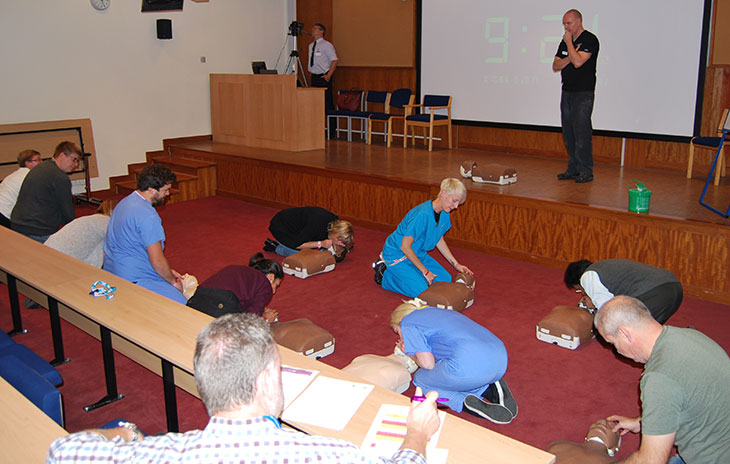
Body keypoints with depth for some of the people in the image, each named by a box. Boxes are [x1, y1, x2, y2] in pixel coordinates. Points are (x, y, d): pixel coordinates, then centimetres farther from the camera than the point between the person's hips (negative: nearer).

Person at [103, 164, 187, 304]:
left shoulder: (127, 201, 12)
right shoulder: (147, 215, -22)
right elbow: (157, 261, -22)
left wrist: (168, 271, 17)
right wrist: (173, 282, -2)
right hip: (133, 280, -11)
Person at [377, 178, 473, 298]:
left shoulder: (444, 213, -4)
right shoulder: (423, 214, -31)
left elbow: (439, 240, 11)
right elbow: (405, 246, -27)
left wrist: (456, 264, 6)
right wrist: (425, 271, -20)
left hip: (417, 254, 9)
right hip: (397, 254, -9)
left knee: (445, 279, 2)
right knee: (422, 291, -19)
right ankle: (386, 275, 1)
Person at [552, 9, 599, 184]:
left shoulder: (590, 40, -7)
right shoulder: (565, 42, 16)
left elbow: (578, 62, -20)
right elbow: (555, 66, 10)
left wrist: (569, 42, -9)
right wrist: (569, 57, -8)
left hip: (583, 93, -7)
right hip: (567, 92, 7)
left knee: (581, 132, -9)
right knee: (568, 133, 7)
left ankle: (586, 171, -4)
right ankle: (573, 169, 14)